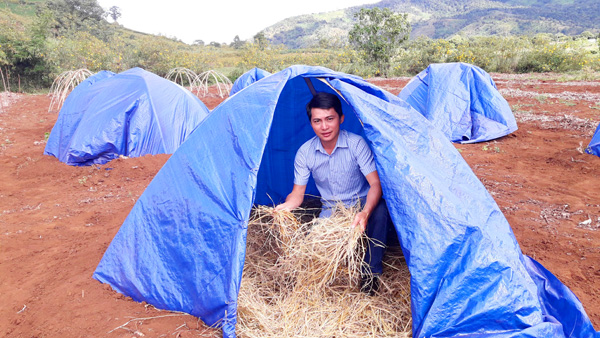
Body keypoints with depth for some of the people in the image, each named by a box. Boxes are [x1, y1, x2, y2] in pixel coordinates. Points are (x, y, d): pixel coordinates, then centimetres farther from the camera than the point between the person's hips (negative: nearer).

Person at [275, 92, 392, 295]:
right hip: (331, 211, 2)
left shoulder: (357, 144, -17)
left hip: (362, 204, -1)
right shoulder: (305, 153, -9)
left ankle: (371, 271, -14)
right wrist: (285, 207, -28)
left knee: (380, 210, -35)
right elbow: (297, 194, -4)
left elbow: (375, 183, -24)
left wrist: (365, 212, -43)